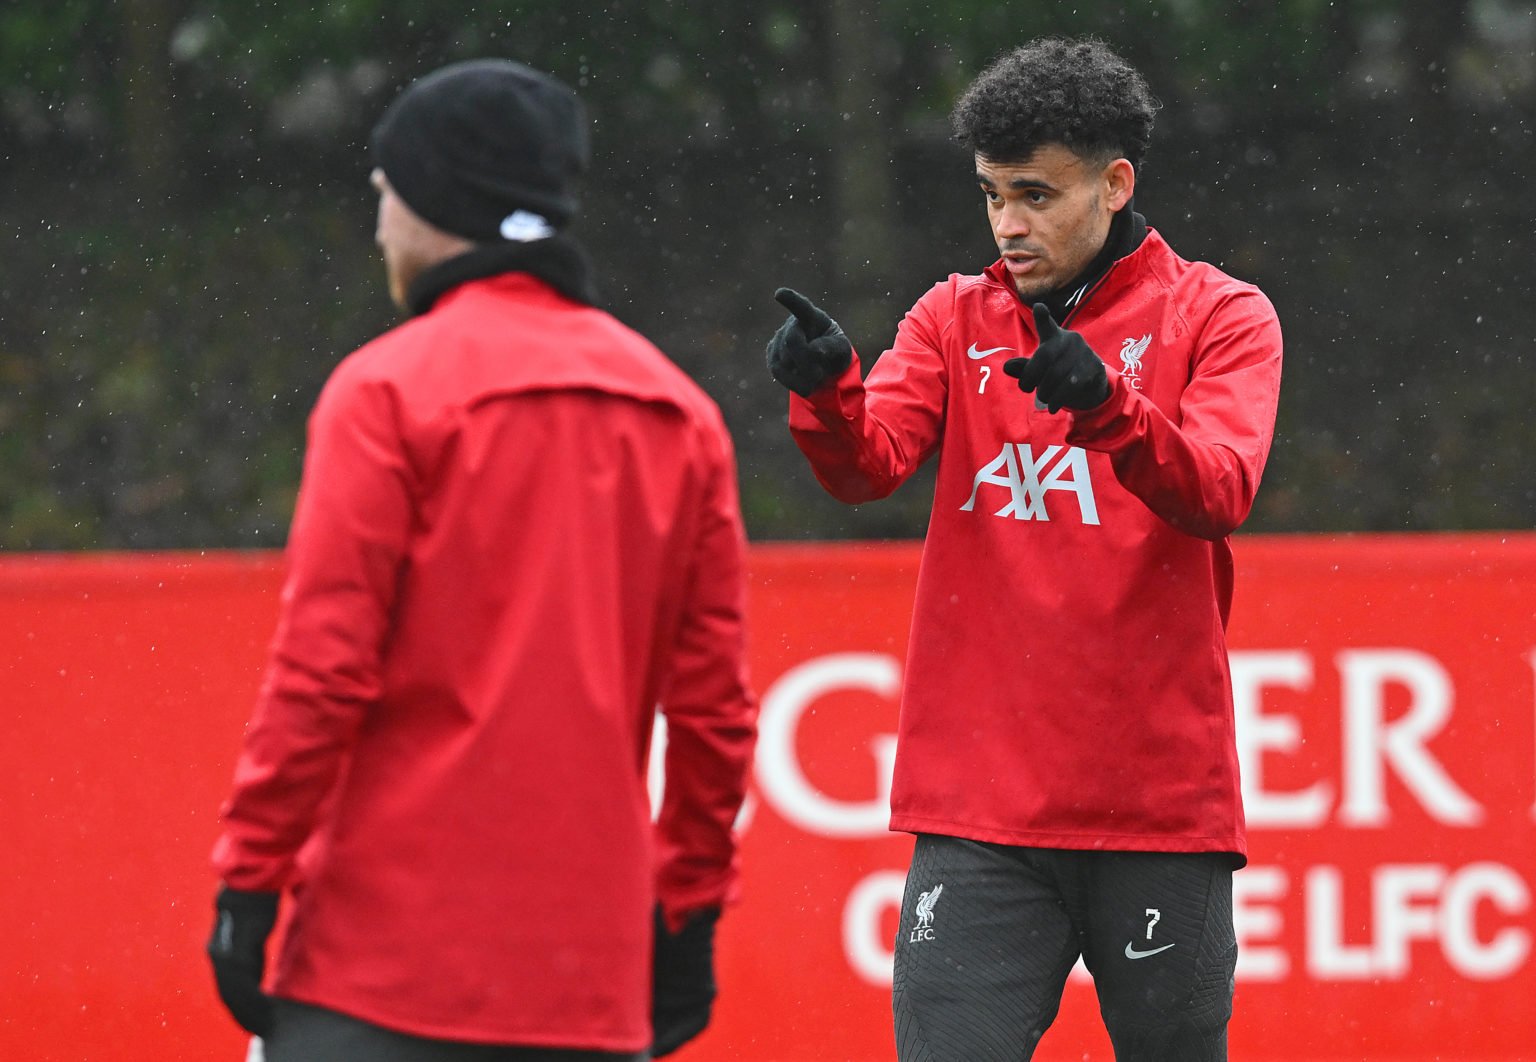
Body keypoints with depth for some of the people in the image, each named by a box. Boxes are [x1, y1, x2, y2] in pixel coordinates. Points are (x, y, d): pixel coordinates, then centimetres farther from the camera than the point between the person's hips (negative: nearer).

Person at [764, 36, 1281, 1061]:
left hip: (1160, 805, -1)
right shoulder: (955, 318, 11)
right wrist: (828, 391, -27)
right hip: (980, 806, 1)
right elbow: (870, 463, -5)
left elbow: (1219, 493, -13)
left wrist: (1107, 406, -32)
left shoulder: (1219, 315, 3)